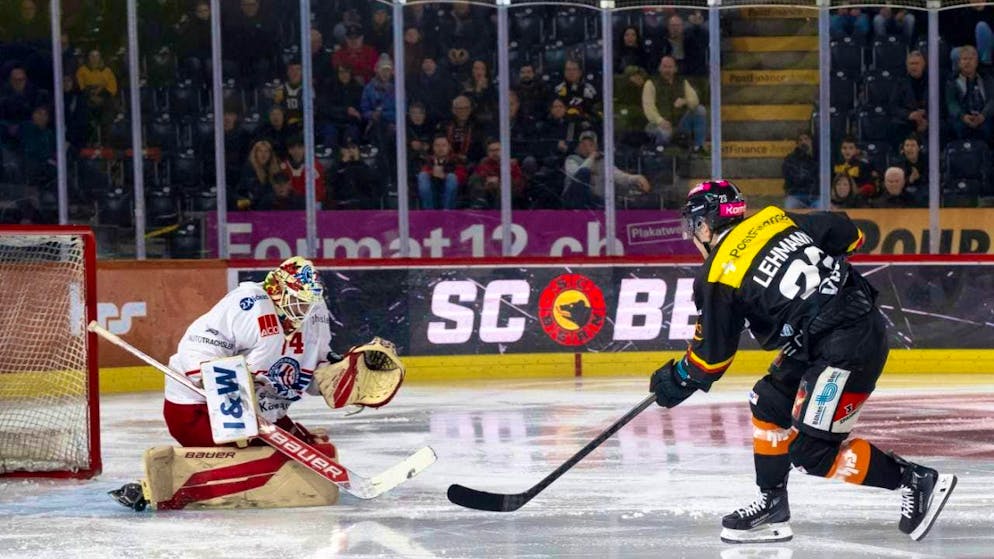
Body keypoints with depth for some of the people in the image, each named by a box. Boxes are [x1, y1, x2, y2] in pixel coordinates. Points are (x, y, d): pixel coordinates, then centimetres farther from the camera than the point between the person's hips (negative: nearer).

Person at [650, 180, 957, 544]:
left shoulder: (718, 276, -7)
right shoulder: (775, 220, 10)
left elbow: (712, 354, 1)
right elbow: (844, 232, 12)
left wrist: (676, 381, 19)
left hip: (846, 347, -10)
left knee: (812, 452, -6)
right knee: (769, 403, 17)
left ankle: (917, 482, -4)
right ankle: (773, 508, 23)